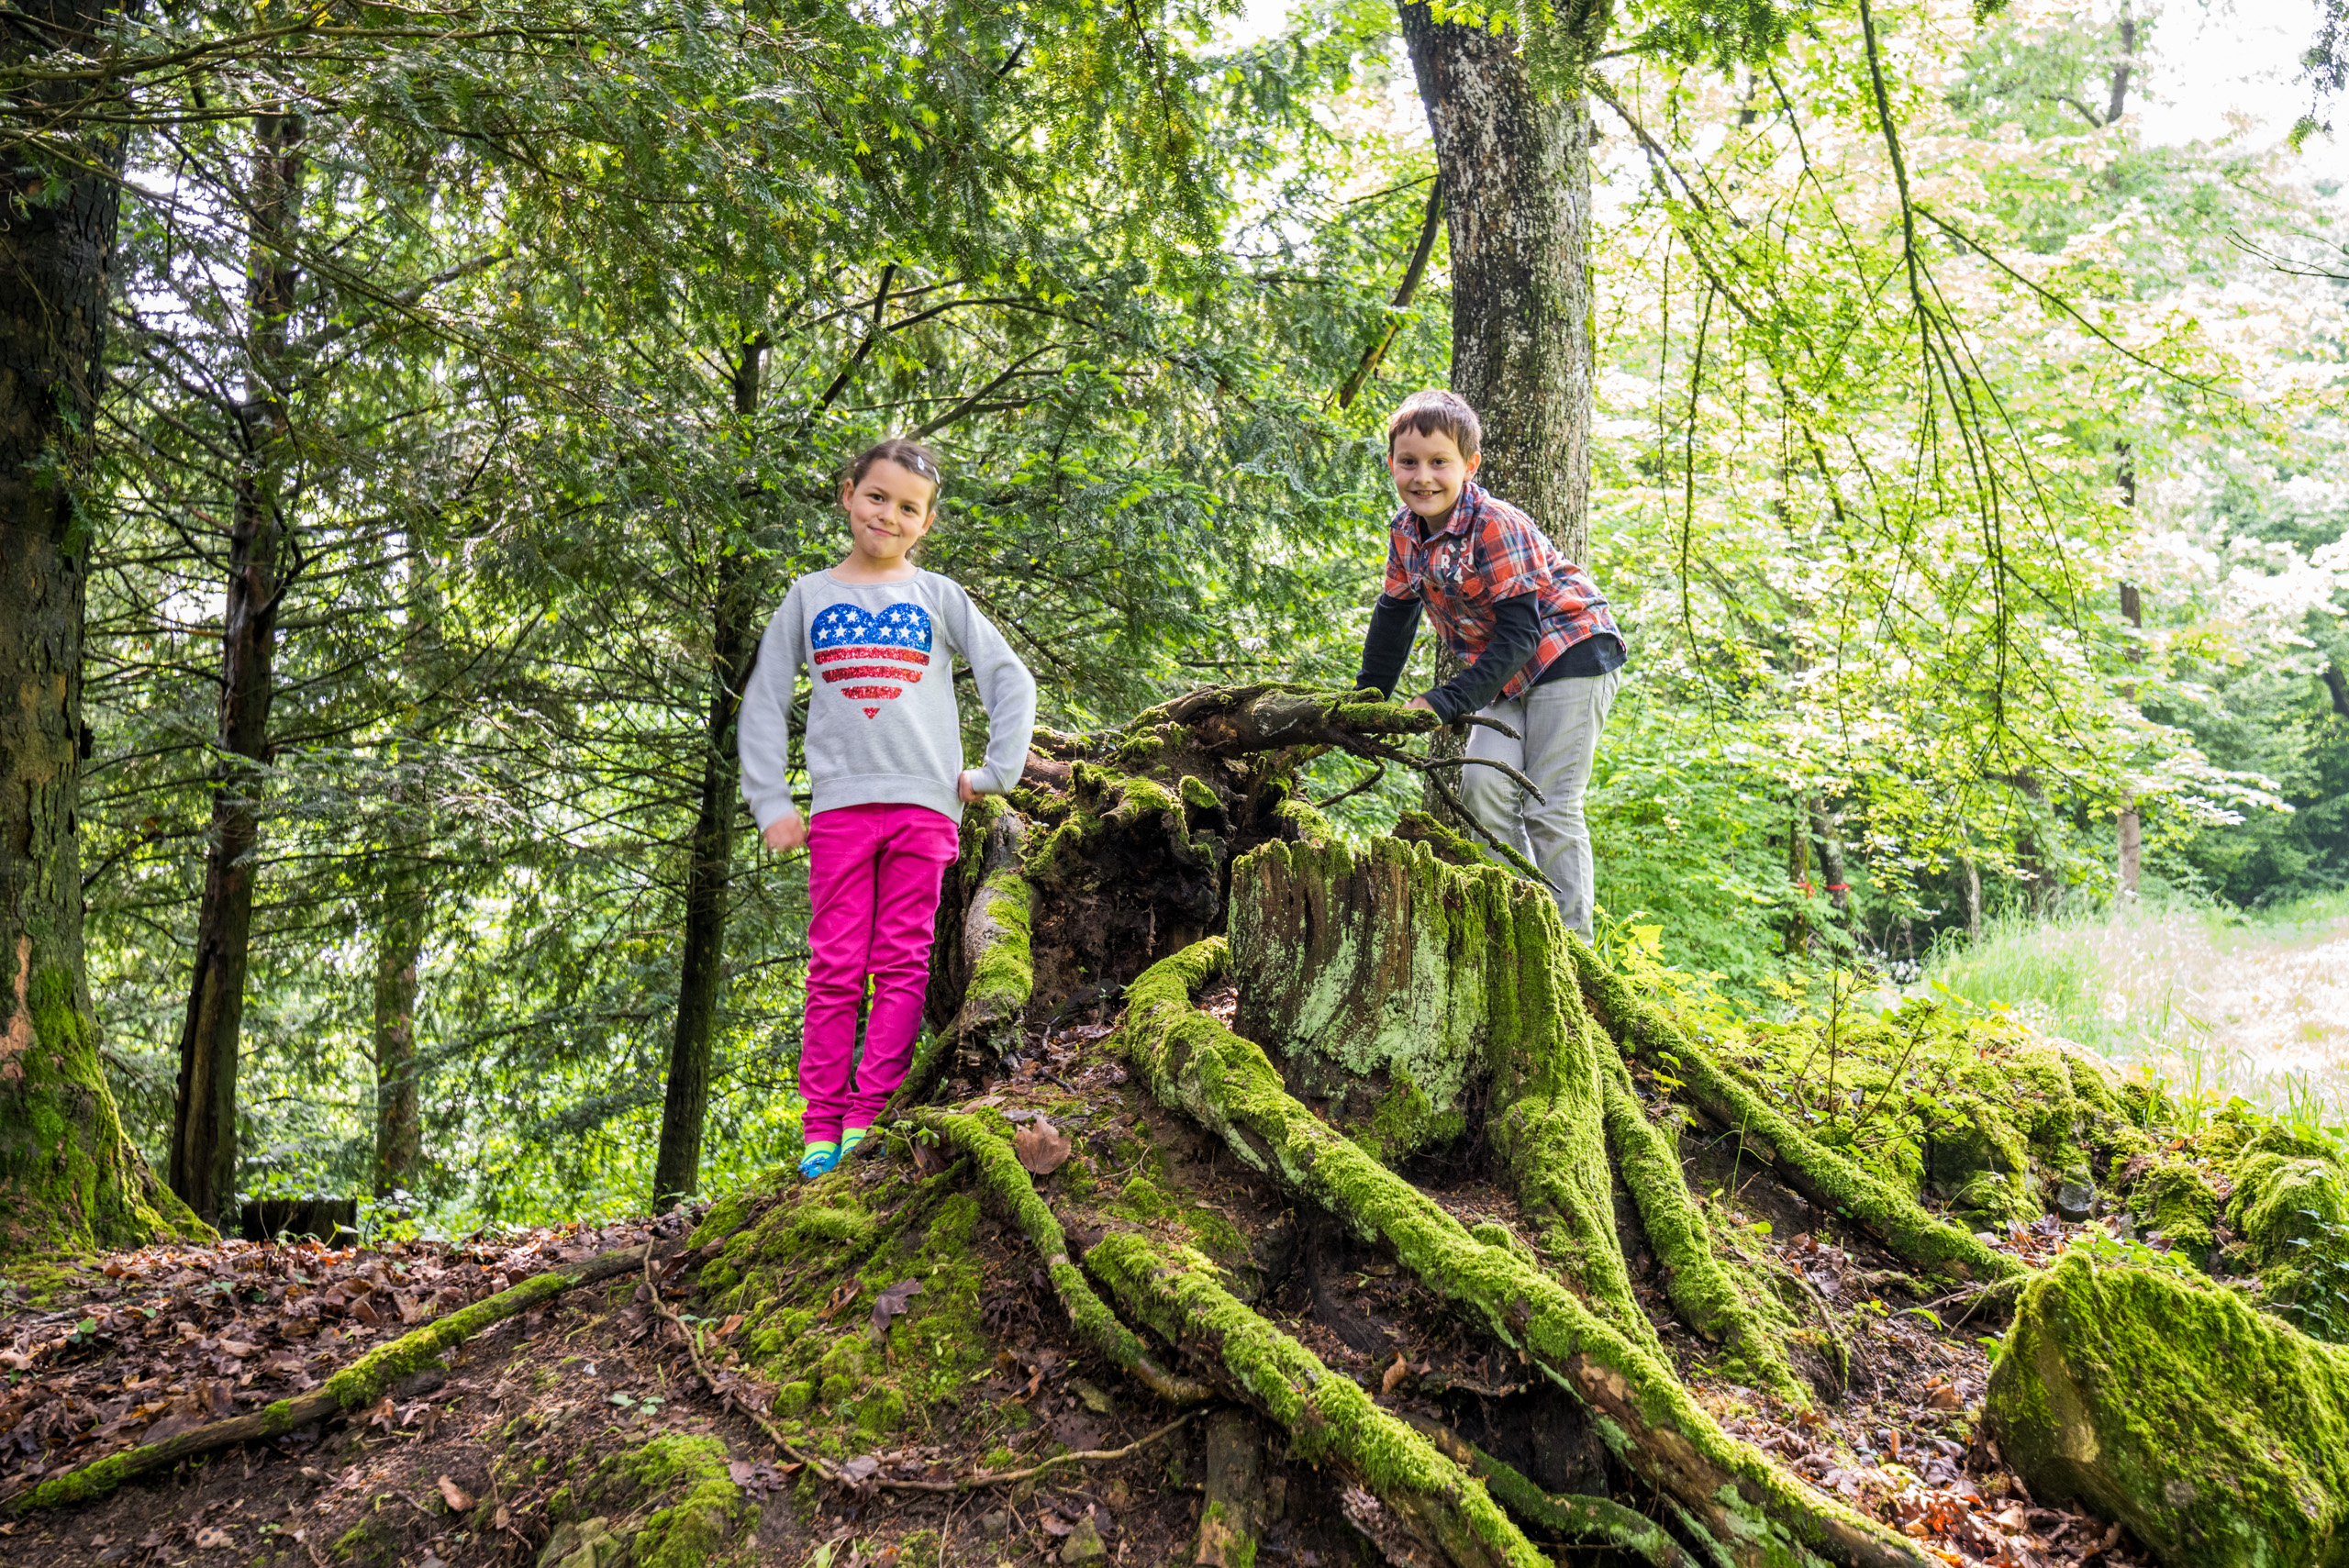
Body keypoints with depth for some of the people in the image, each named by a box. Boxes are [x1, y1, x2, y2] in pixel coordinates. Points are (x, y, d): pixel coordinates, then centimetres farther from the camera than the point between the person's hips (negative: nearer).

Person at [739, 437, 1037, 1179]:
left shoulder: (939, 596, 12)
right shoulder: (809, 596, 13)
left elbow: (1011, 680, 13)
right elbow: (764, 704, 13)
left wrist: (996, 774, 5)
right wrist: (772, 804, 4)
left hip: (924, 804, 0)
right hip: (839, 805, 0)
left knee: (902, 965, -3)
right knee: (834, 969, -2)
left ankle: (870, 1119, 1)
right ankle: (822, 1128, 3)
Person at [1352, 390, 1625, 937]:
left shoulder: (1496, 527, -25)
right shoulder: (1405, 532, -2)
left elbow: (1518, 636, -27)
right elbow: (1393, 617, 13)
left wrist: (1442, 703, -30)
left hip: (1569, 652, -7)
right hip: (1505, 672, 8)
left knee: (1550, 805, -9)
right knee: (1483, 785, -5)